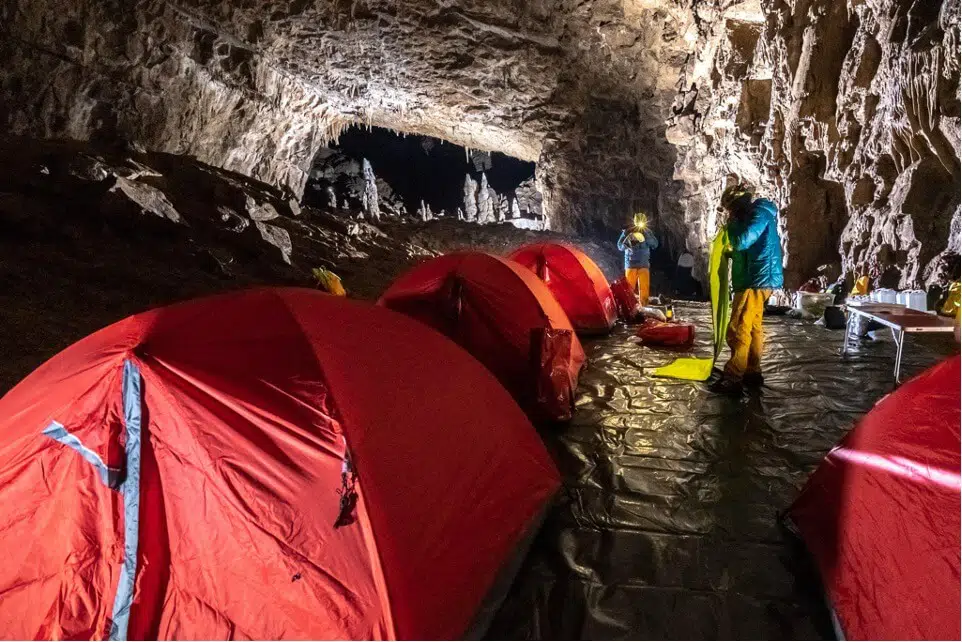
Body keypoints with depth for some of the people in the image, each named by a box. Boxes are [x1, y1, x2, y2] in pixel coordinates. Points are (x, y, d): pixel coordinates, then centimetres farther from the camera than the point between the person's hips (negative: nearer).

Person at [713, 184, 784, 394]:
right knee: (753, 328, 15)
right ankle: (753, 372, 23)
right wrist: (732, 245, 7)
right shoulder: (753, 214, 17)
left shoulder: (760, 213, -13)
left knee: (739, 330, -11)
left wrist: (732, 223, -9)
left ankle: (733, 378, -11)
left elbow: (741, 241, -24)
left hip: (756, 280, -11)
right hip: (755, 279, 11)